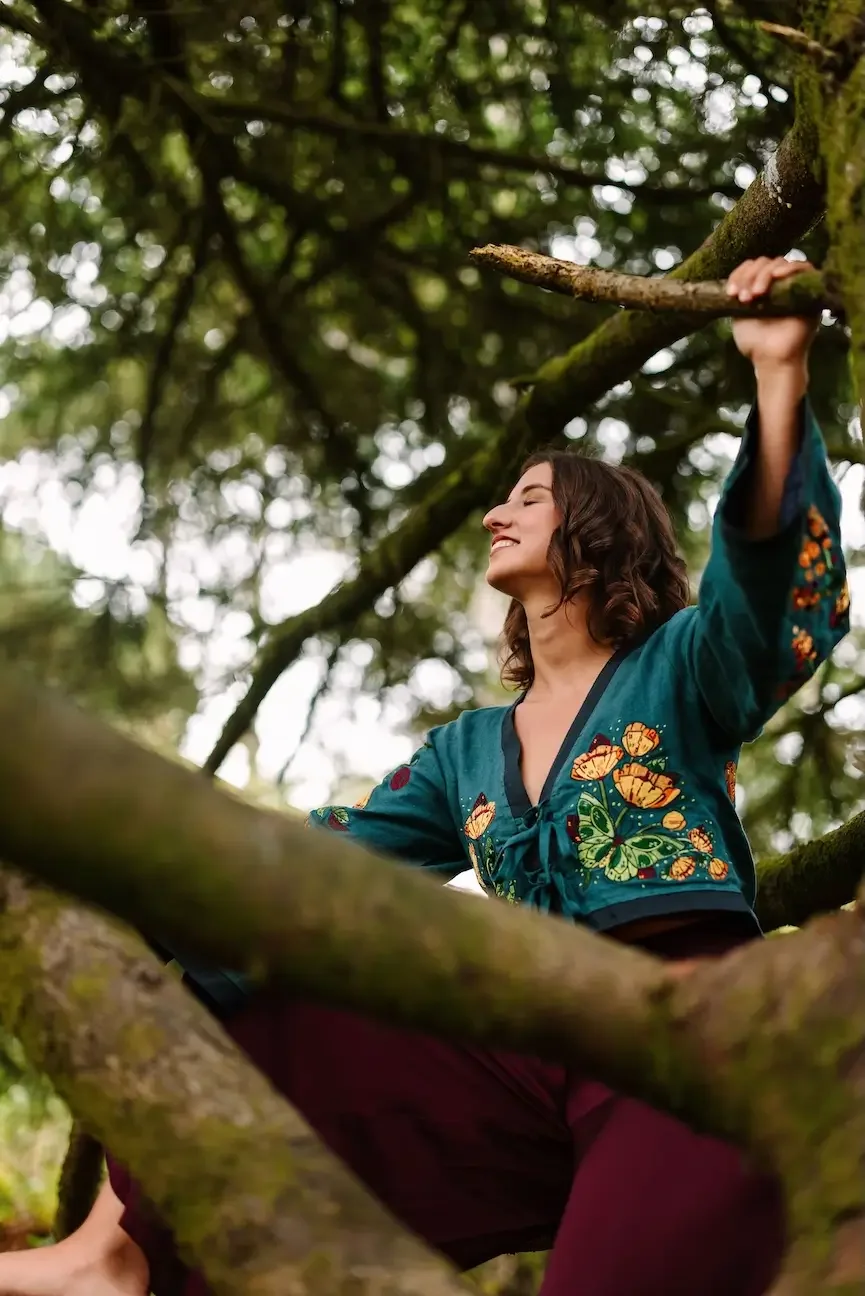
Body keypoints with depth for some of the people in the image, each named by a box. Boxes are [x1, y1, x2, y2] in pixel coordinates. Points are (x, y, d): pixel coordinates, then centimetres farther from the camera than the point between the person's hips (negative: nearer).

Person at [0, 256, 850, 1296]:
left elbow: (770, 585, -16)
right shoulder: (470, 752, 21)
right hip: (537, 1066, 6)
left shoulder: (681, 669, 6)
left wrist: (778, 374, -29)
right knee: (226, 1009, 5)